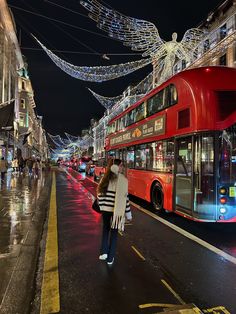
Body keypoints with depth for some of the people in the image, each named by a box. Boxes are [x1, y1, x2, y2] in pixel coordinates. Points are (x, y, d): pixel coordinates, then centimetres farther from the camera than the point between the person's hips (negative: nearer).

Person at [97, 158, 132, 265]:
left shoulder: (105, 178, 1)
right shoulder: (122, 179, -12)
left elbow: (100, 194, 3)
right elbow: (124, 197, -13)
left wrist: (102, 206, 14)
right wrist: (128, 214, -5)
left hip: (105, 209, 4)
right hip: (117, 210, -3)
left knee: (105, 229, 25)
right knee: (114, 232, 11)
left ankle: (104, 252, 18)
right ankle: (110, 258, 19)